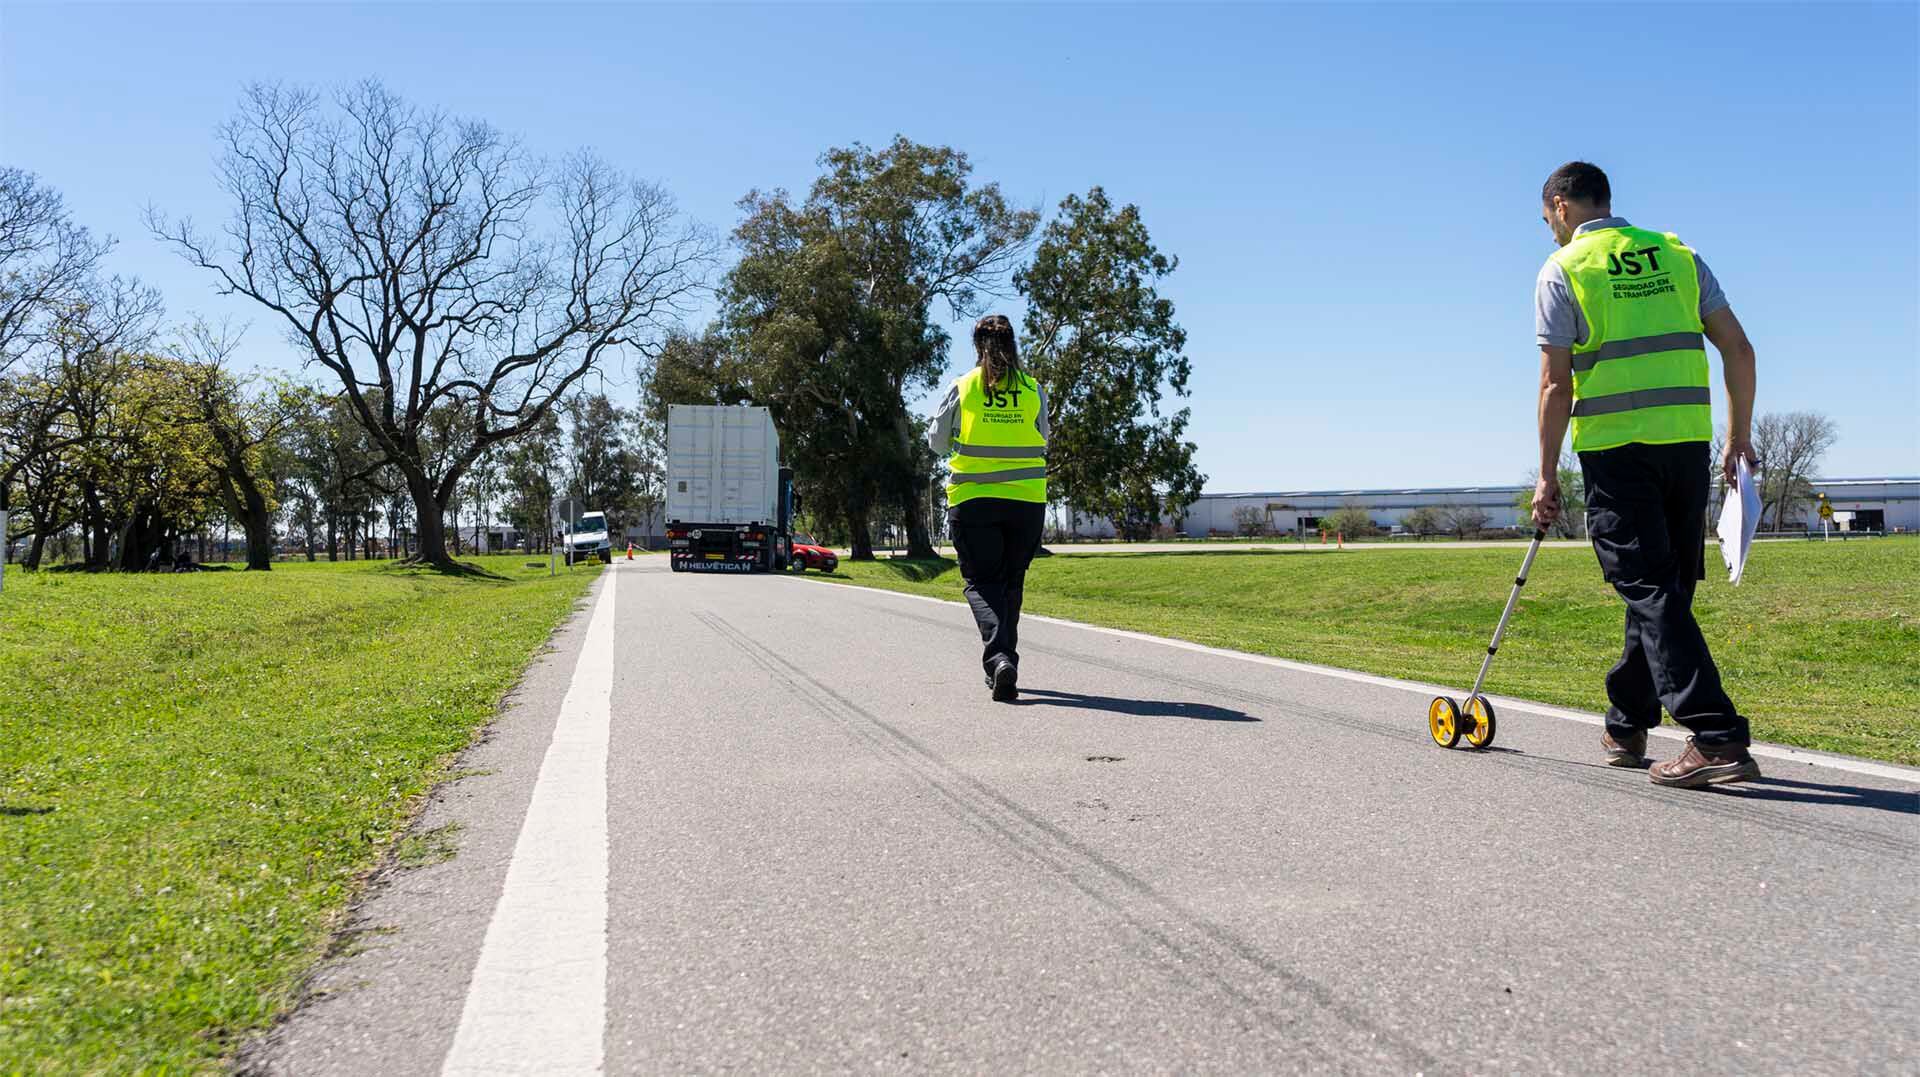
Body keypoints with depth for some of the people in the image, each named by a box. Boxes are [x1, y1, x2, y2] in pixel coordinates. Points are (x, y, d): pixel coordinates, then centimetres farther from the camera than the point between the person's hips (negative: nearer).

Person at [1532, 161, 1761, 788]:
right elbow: (1738, 349, 9)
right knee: (1665, 587, 14)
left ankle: (1717, 738, -15)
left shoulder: (1563, 271, -1)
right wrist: (1739, 437, 16)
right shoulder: (1677, 255, 14)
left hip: (1615, 448, -5)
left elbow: (1556, 383, -7)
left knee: (1650, 589, -6)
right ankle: (1627, 726, 26)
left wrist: (1547, 475, -2)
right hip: (1688, 441, 6)